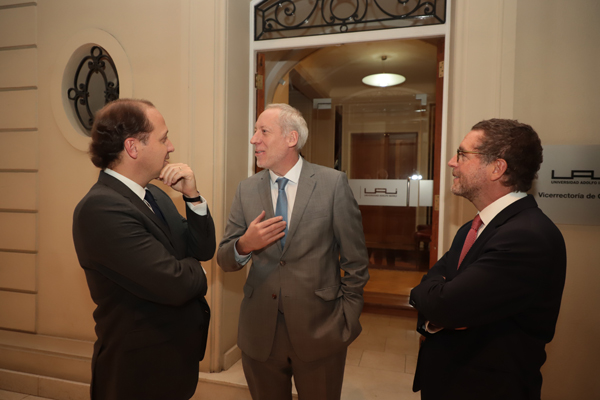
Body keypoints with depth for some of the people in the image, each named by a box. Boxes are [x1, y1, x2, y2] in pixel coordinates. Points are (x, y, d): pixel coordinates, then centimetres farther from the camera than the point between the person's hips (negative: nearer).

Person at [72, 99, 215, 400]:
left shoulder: (154, 194, 2)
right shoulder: (100, 208, -26)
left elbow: (204, 249, 2)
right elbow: (176, 284, -30)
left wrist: (192, 195, -12)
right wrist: (192, 269, -8)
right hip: (142, 369, -8)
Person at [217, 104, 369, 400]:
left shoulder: (333, 183, -8)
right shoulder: (246, 190, 1)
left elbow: (355, 260, -3)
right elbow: (224, 260, 3)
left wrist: (347, 319, -2)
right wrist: (244, 245, -18)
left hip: (320, 331, -2)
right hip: (259, 333, 3)